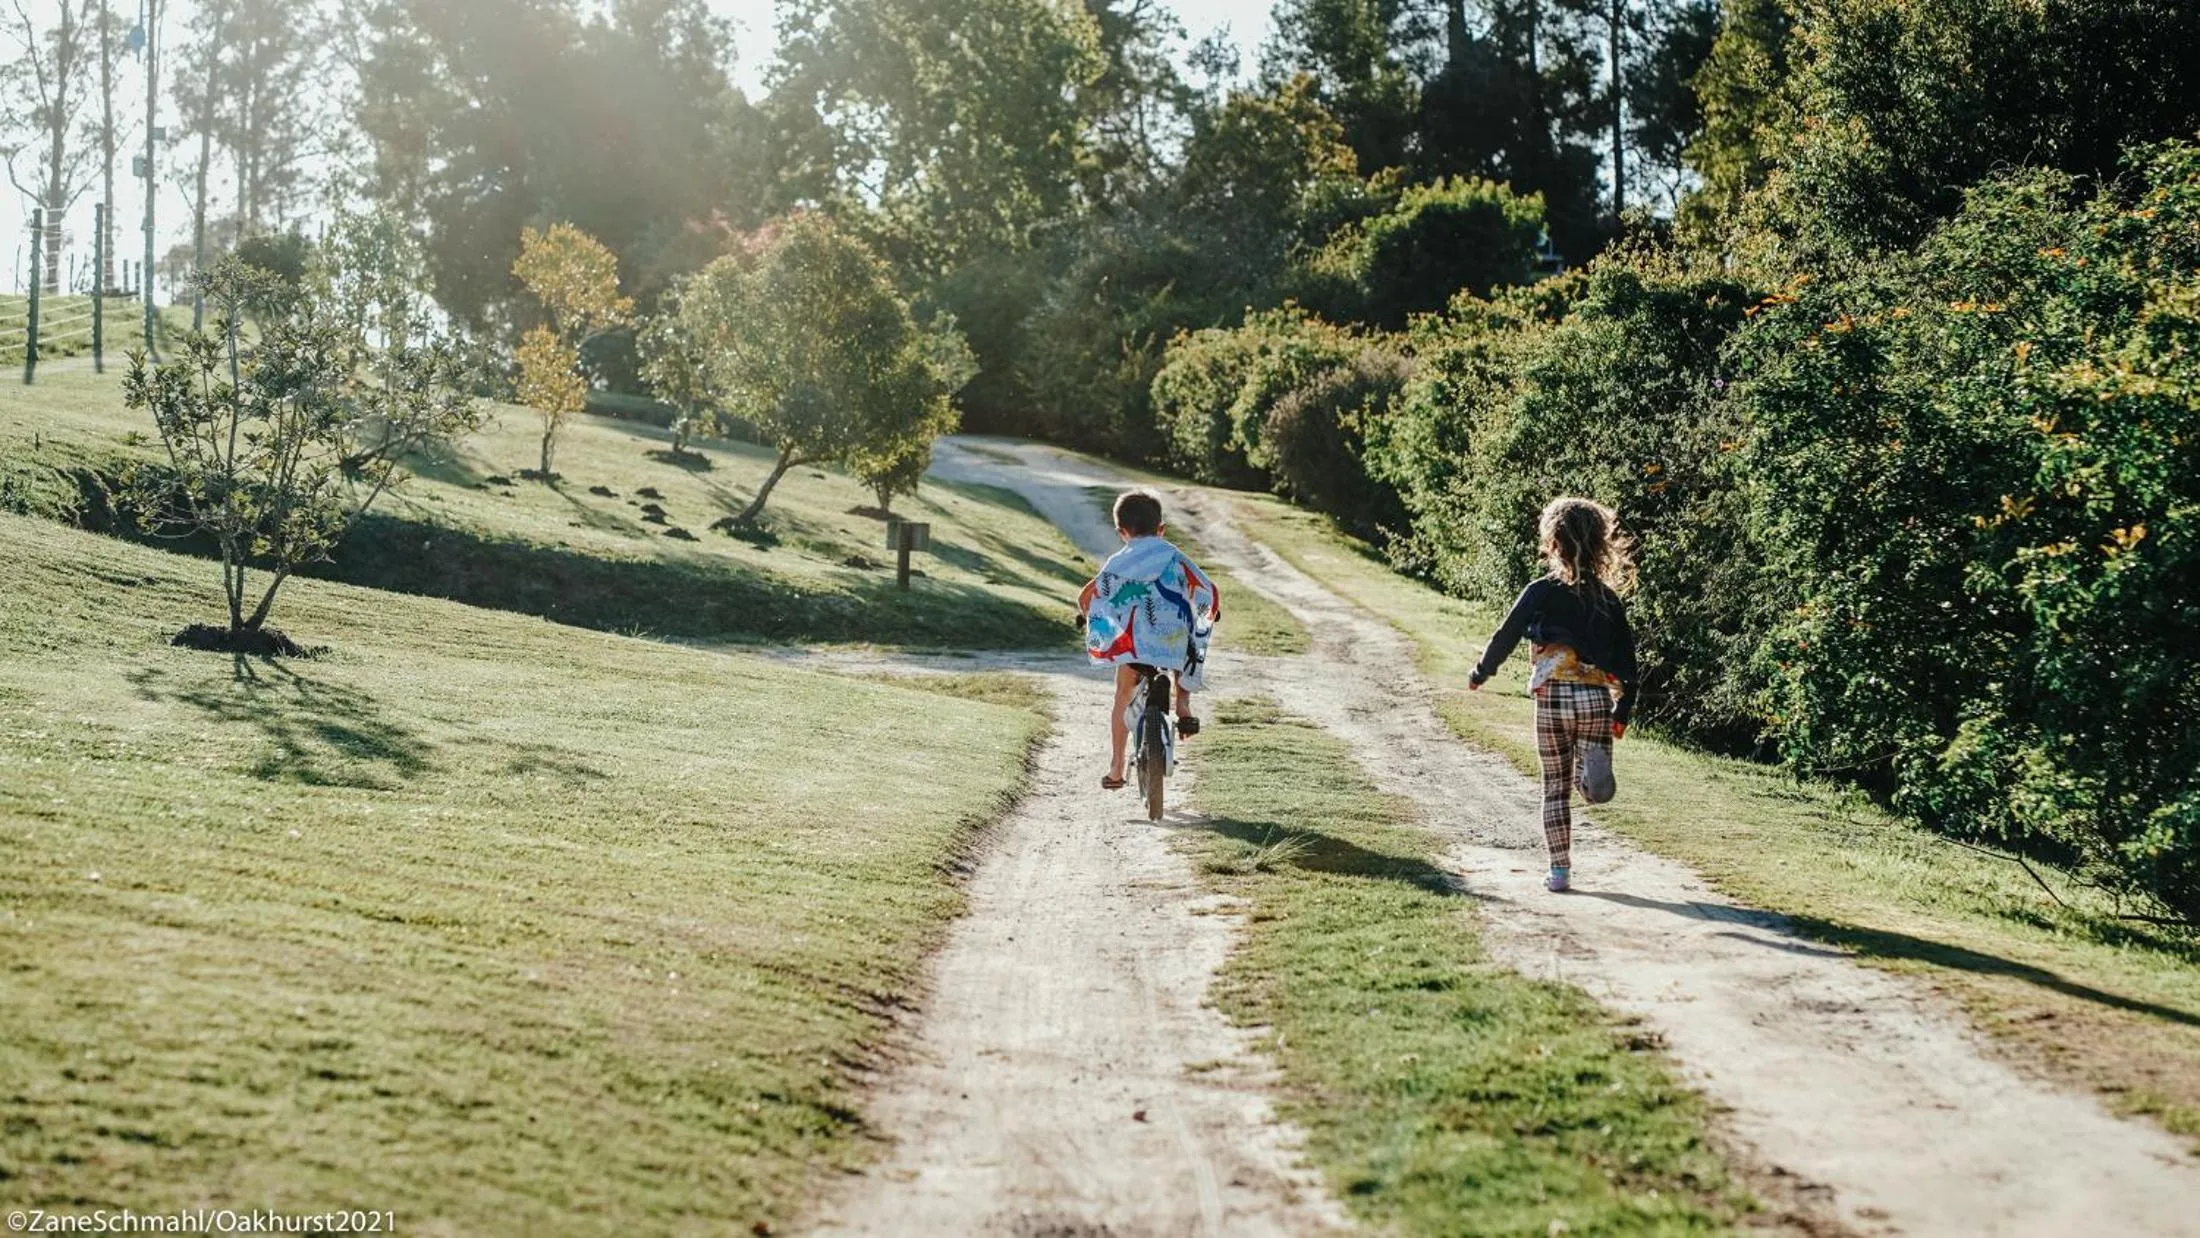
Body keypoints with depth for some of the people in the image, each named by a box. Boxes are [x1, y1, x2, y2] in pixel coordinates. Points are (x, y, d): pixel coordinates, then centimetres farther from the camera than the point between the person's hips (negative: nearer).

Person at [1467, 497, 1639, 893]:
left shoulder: (1540, 593, -4)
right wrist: (1624, 710, 15)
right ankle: (1594, 759, -24)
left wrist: (1480, 674, 15)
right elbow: (1626, 656, 8)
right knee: (1594, 786, 8)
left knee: (1556, 789, 10)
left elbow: (1505, 637, -1)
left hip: (1553, 700, -1)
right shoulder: (1609, 599, 6)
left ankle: (1560, 871, 9)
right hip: (1596, 700, 1)